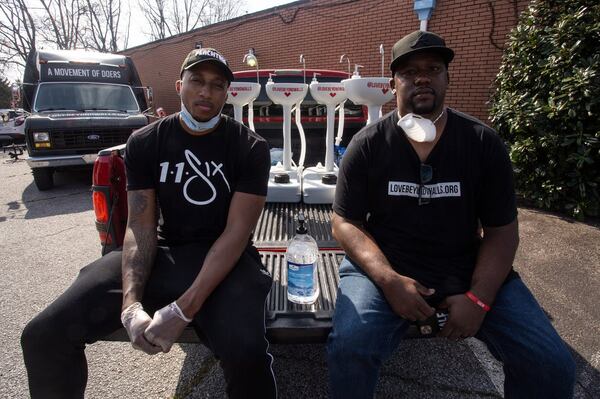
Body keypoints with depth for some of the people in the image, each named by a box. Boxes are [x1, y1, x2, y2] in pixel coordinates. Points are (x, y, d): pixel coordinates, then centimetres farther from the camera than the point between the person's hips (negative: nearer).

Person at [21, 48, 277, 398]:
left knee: (246, 353, -31)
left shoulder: (250, 147, -6)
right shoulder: (144, 143, 3)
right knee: (43, 335, -11)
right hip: (163, 253, 3)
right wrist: (131, 303, -20)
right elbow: (140, 227, -3)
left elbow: (236, 232, -13)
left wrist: (184, 309, -23)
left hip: (226, 258, -2)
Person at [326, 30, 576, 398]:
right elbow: (346, 222, -5)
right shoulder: (367, 145, -5)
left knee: (552, 365, -10)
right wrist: (388, 280, -20)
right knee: (349, 348, -25)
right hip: (386, 267, -1)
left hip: (467, 268, 3)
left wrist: (478, 298, -14)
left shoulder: (483, 142, -1)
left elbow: (502, 230, 1)